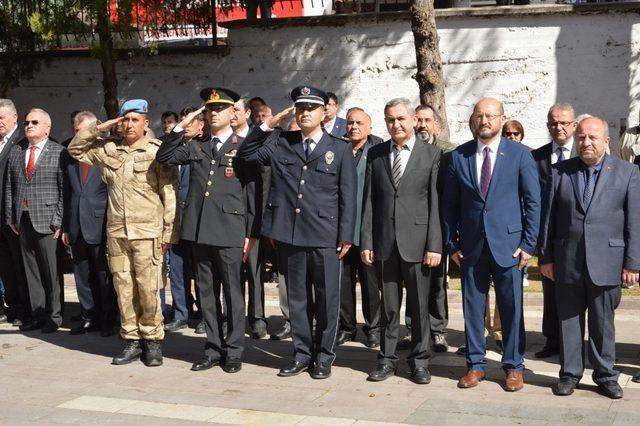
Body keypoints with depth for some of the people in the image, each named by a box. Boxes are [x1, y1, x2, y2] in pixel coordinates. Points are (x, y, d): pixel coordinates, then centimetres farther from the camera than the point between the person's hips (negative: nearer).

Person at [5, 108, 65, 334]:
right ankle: (37, 314, 18)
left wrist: (59, 220, -11)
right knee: (31, 270, 10)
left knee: (51, 271, 1)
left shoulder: (58, 152, -3)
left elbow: (64, 189, -7)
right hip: (23, 220, 5)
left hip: (46, 221, -5)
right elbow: (9, 186, 14)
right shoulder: (16, 151, 12)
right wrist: (10, 216, 8)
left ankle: (53, 316, 12)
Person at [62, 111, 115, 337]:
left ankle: (107, 321, 14)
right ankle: (88, 318, 22)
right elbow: (67, 193, 14)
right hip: (76, 227, 5)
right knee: (82, 276, 11)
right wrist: (66, 226, 12)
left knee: (104, 277, 3)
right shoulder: (69, 156, 11)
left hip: (100, 225, -5)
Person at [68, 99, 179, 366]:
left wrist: (169, 233, -7)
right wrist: (100, 128, 6)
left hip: (147, 233, -4)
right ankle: (132, 341, 17)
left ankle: (152, 340, 10)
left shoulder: (157, 151, -2)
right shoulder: (108, 149, 12)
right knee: (123, 289, 7)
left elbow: (169, 195, -3)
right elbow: (75, 149, 19)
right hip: (116, 233, 4)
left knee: (148, 289, -4)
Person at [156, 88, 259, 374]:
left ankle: (233, 352, 11)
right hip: (199, 231, 5)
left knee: (232, 293, 2)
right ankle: (213, 349, 20)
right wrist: (180, 128, 0)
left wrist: (252, 234, -6)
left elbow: (252, 192, -1)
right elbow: (163, 157, 8)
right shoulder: (196, 148, 15)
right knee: (207, 293, 10)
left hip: (230, 233, -5)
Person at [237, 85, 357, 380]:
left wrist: (346, 236, -4)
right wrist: (268, 126, 1)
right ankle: (302, 354, 24)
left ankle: (324, 357, 18)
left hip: (325, 236, -2)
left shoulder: (340, 149, 3)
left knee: (327, 299, 4)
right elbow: (245, 155, 8)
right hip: (290, 234, 3)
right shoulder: (281, 144, 10)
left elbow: (347, 197, 1)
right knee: (297, 298, 12)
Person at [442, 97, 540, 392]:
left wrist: (528, 244, -6)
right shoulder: (458, 156, 5)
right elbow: (449, 204, 8)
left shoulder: (520, 155, -1)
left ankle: (514, 367, 18)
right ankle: (475, 364, 21)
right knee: (472, 307, 8)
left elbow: (533, 202, -1)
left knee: (511, 307, 4)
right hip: (471, 245, 2)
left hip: (508, 243, -2)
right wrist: (451, 243, 3)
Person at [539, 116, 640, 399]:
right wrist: (546, 257, 4)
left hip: (606, 263, -1)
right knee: (569, 320, 9)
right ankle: (570, 373, 21)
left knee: (603, 322, 8)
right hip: (567, 262, 1)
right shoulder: (560, 172, 5)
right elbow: (548, 217, 6)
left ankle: (606, 375, 21)